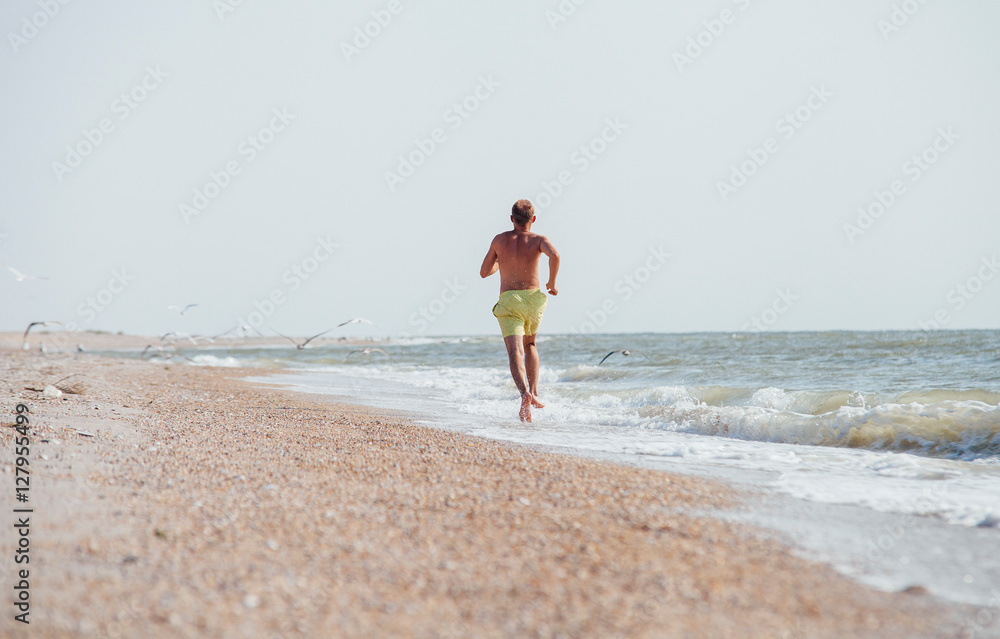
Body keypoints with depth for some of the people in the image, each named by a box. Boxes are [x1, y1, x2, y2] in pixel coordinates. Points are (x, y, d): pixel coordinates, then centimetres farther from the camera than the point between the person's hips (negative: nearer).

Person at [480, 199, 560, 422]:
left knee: (515, 353, -13)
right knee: (530, 345, 26)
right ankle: (534, 392, 15)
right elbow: (554, 255, -21)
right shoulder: (538, 240, 1)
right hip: (533, 298, 1)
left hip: (508, 301, -1)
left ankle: (525, 393, -37)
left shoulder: (499, 240, 5)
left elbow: (484, 272, 12)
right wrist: (552, 283, -7)